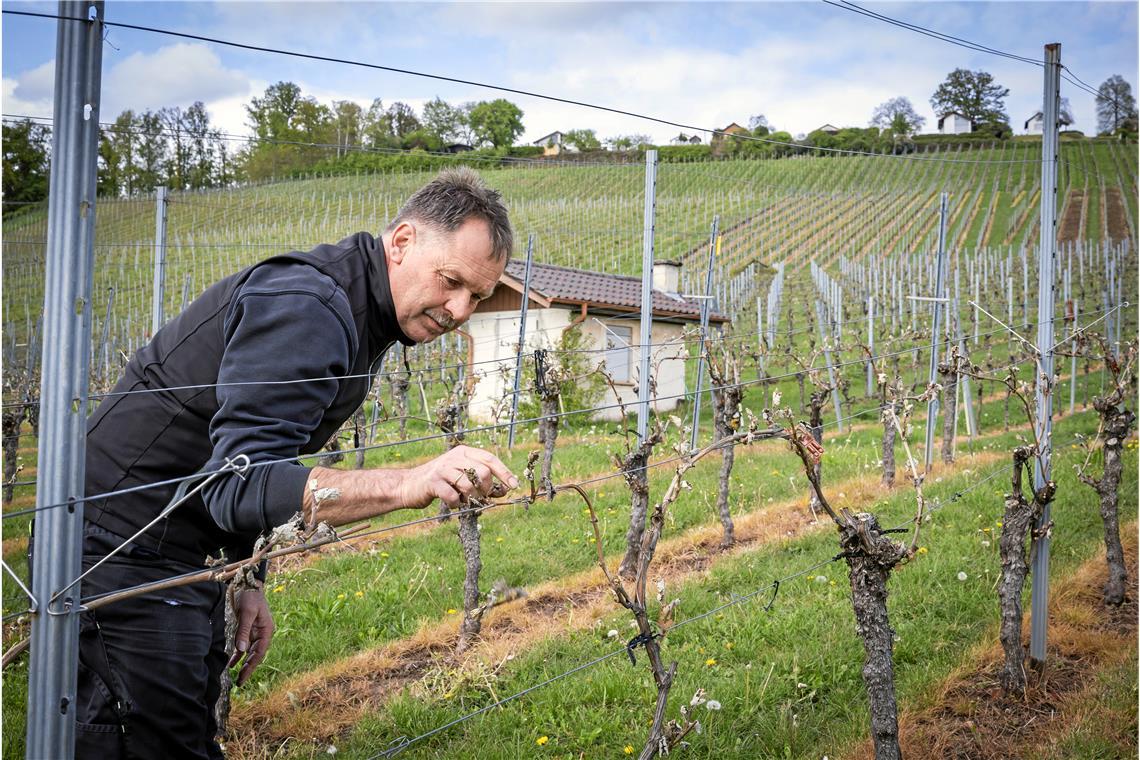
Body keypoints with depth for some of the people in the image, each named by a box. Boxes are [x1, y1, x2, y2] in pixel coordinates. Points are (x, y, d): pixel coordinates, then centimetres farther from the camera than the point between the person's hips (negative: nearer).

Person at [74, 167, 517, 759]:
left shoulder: (360, 315, 10)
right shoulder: (307, 308, -23)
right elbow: (236, 485, -33)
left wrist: (247, 580, 12)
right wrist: (411, 485, -41)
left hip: (182, 558, 10)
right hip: (121, 550, -10)